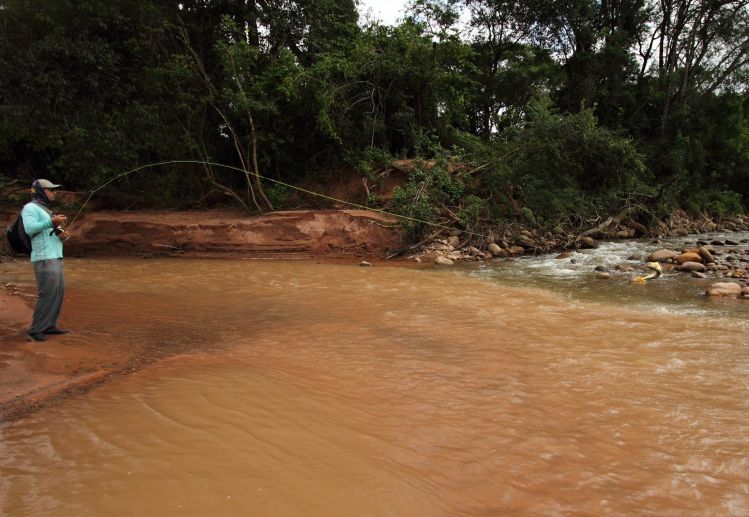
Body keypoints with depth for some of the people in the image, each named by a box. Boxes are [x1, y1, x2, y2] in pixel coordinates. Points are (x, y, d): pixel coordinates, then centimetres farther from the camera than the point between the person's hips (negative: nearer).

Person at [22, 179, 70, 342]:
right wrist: (51, 222, -30)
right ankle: (35, 330, -5)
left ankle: (49, 326, 15)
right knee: (48, 294, -12)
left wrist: (62, 234, 1)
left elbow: (56, 233, 23)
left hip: (56, 258, 9)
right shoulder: (30, 208, -5)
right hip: (44, 259, -9)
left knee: (58, 292, 8)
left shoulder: (47, 211, 24)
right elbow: (30, 228, -22)